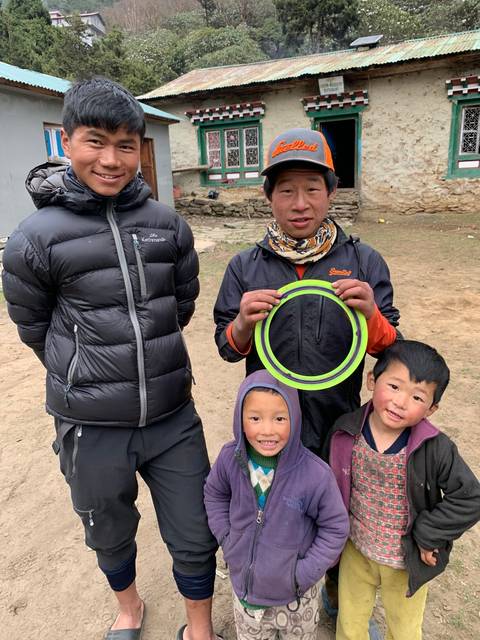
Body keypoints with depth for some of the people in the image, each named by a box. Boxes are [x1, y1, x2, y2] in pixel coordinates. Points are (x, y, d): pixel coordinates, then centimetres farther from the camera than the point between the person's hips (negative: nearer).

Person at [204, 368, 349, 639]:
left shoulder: (316, 474, -30)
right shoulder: (230, 459, -21)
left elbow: (336, 528, -14)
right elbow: (214, 494, 1)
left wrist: (306, 572, -14)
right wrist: (227, 539, -5)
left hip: (295, 596, -2)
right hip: (244, 584, 2)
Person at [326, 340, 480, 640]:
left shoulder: (436, 449, -28)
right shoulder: (346, 433, -20)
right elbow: (331, 486, -4)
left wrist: (426, 535, -17)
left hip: (406, 561, -1)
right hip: (355, 551, 2)